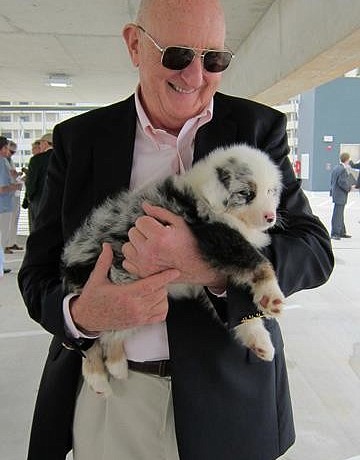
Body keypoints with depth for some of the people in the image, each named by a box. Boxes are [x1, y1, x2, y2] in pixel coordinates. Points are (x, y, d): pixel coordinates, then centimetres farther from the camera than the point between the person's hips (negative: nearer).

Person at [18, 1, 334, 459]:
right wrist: (80, 314, -25)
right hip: (104, 394, 1)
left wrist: (212, 266, -29)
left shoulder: (259, 128, -5)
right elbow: (38, 270, -2)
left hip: (227, 394, 0)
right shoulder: (78, 138, -3)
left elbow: (315, 249, -10)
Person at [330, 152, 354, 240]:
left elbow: (332, 181, 14)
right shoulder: (343, 170, -18)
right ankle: (335, 233, -1)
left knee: (340, 214, 17)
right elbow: (342, 183, -23)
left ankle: (342, 232, 27)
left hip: (335, 193, 10)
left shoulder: (335, 168, 11)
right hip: (340, 196, -10)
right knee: (337, 215, -5)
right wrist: (349, 188, -7)